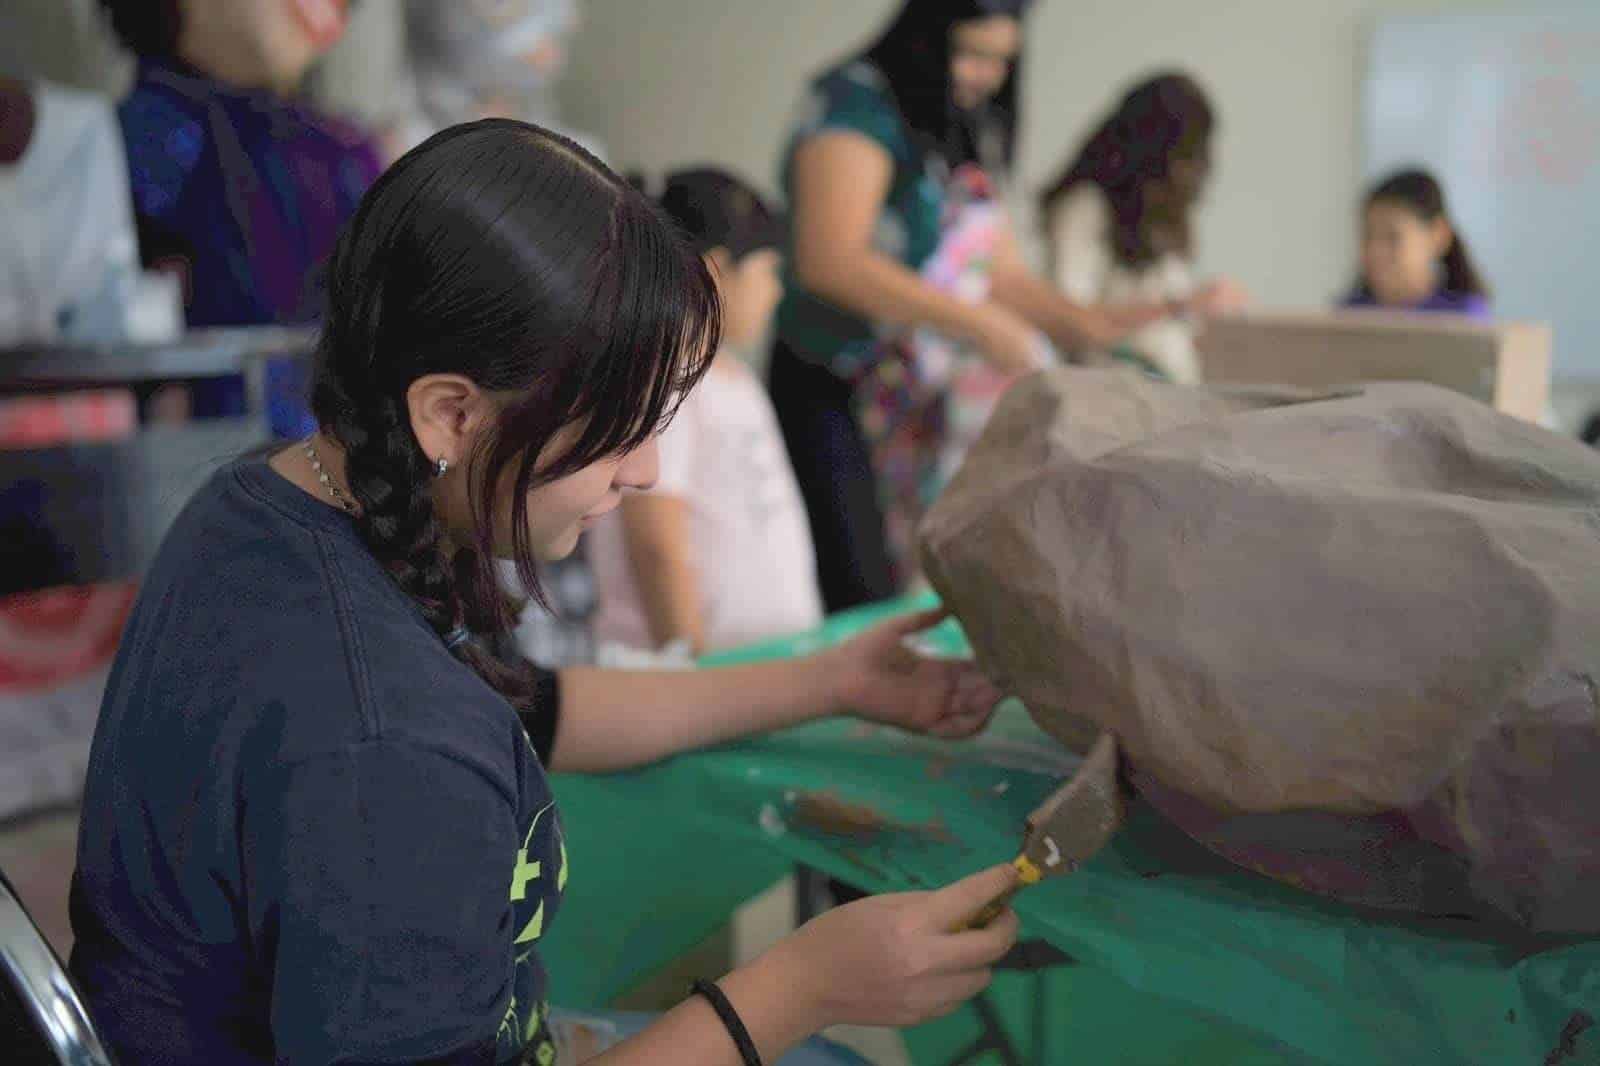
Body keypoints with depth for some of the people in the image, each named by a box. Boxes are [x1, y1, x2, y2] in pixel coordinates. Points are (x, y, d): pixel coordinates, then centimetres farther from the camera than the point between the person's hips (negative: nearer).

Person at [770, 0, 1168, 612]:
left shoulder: (973, 135, 16)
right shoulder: (855, 102, -7)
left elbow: (1001, 274, 17)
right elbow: (830, 259, -21)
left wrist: (1090, 326, 0)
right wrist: (977, 323, -22)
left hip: (937, 407, 7)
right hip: (834, 397, -7)